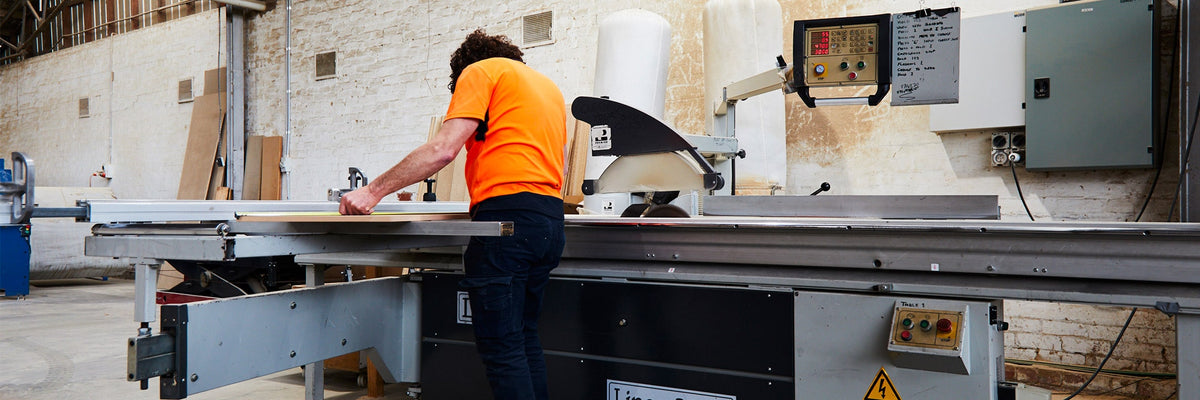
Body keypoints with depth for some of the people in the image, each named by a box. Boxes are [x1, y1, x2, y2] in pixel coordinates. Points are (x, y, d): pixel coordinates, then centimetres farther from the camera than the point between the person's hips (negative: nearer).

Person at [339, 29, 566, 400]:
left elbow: (443, 149, -9)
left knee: (499, 345, -6)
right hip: (550, 220, 9)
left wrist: (374, 191, -4)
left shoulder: (479, 71, 4)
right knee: (524, 337, 14)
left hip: (507, 212, -8)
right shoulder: (548, 84, 27)